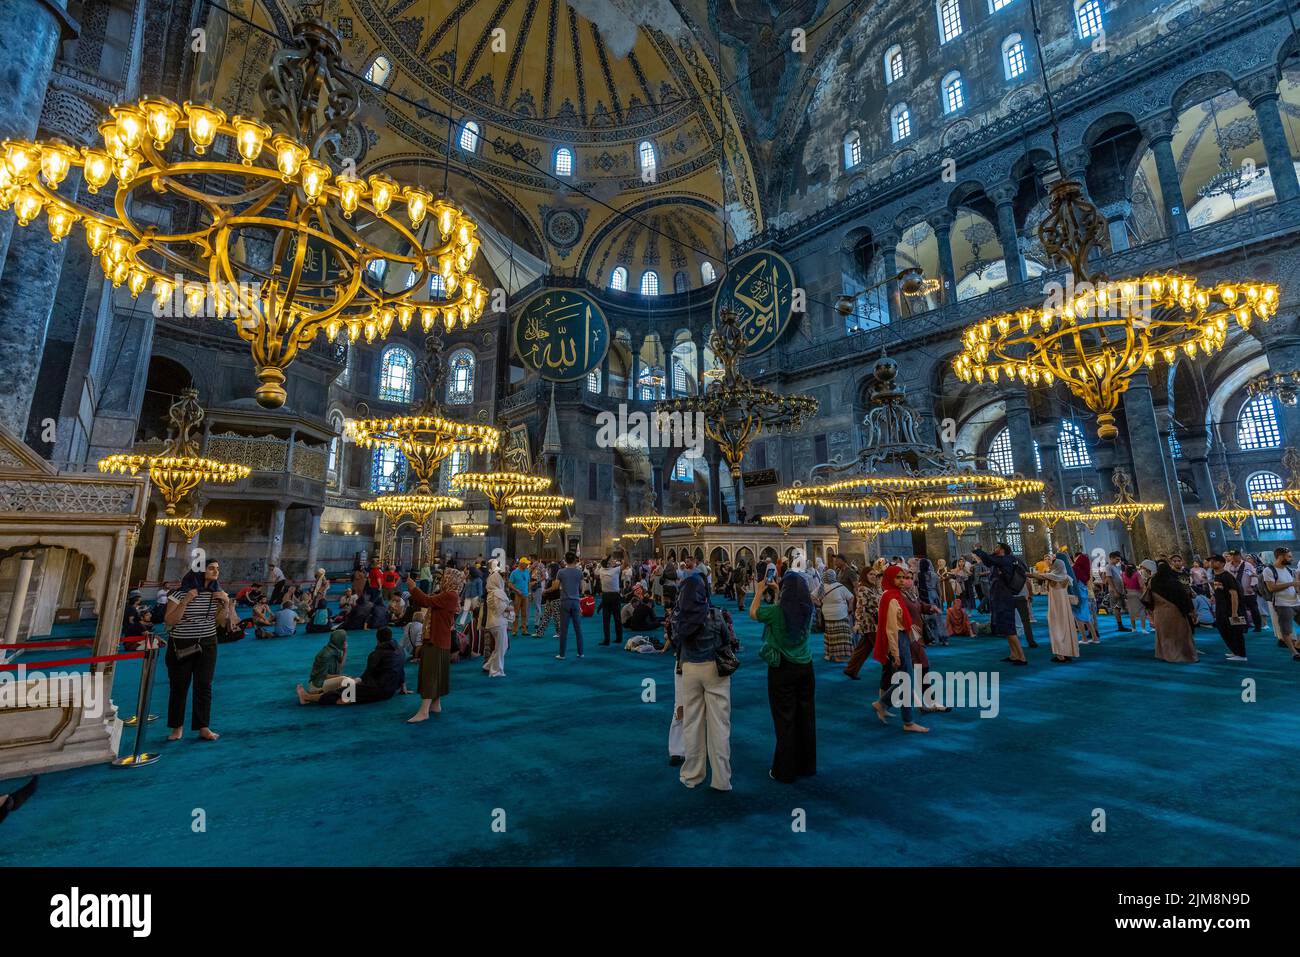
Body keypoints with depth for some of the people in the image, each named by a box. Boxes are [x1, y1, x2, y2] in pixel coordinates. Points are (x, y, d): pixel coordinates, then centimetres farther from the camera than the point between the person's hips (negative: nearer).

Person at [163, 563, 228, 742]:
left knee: (204, 685, 3)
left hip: (207, 645, 2)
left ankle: (203, 727, 10)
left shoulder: (217, 593, 1)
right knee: (179, 686, 5)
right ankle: (177, 727, 22)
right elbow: (169, 621, -12)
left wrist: (227, 602, -10)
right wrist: (185, 601, -23)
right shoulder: (181, 593, -10)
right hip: (181, 646, -2)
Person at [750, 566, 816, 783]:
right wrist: (776, 591, 23)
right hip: (805, 667, 5)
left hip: (782, 668, -5)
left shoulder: (777, 611, -18)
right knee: (806, 716, 15)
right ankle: (807, 765, 30)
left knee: (785, 719, 5)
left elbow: (753, 613, 1)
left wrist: (759, 592, 12)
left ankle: (785, 771, 15)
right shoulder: (807, 609, -4)